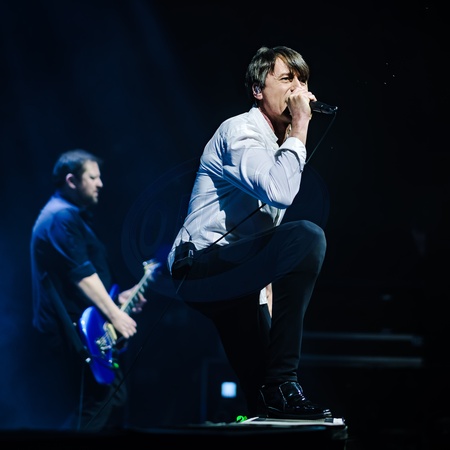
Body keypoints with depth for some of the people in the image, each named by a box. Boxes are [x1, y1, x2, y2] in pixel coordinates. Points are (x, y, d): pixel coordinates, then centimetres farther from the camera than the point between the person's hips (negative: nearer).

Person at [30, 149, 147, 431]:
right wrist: (114, 315, -22)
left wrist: (118, 297, 18)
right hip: (74, 332, -11)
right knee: (92, 409, -12)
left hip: (80, 328, 11)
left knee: (113, 397, 16)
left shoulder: (72, 215, 20)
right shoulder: (62, 218, -15)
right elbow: (81, 274, -22)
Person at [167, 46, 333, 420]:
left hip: (233, 279, 10)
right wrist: (299, 131, -17)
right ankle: (282, 385, -31)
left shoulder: (280, 147, 19)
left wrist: (267, 281, 15)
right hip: (202, 265, -10)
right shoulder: (241, 132, -10)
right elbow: (279, 192, -29)